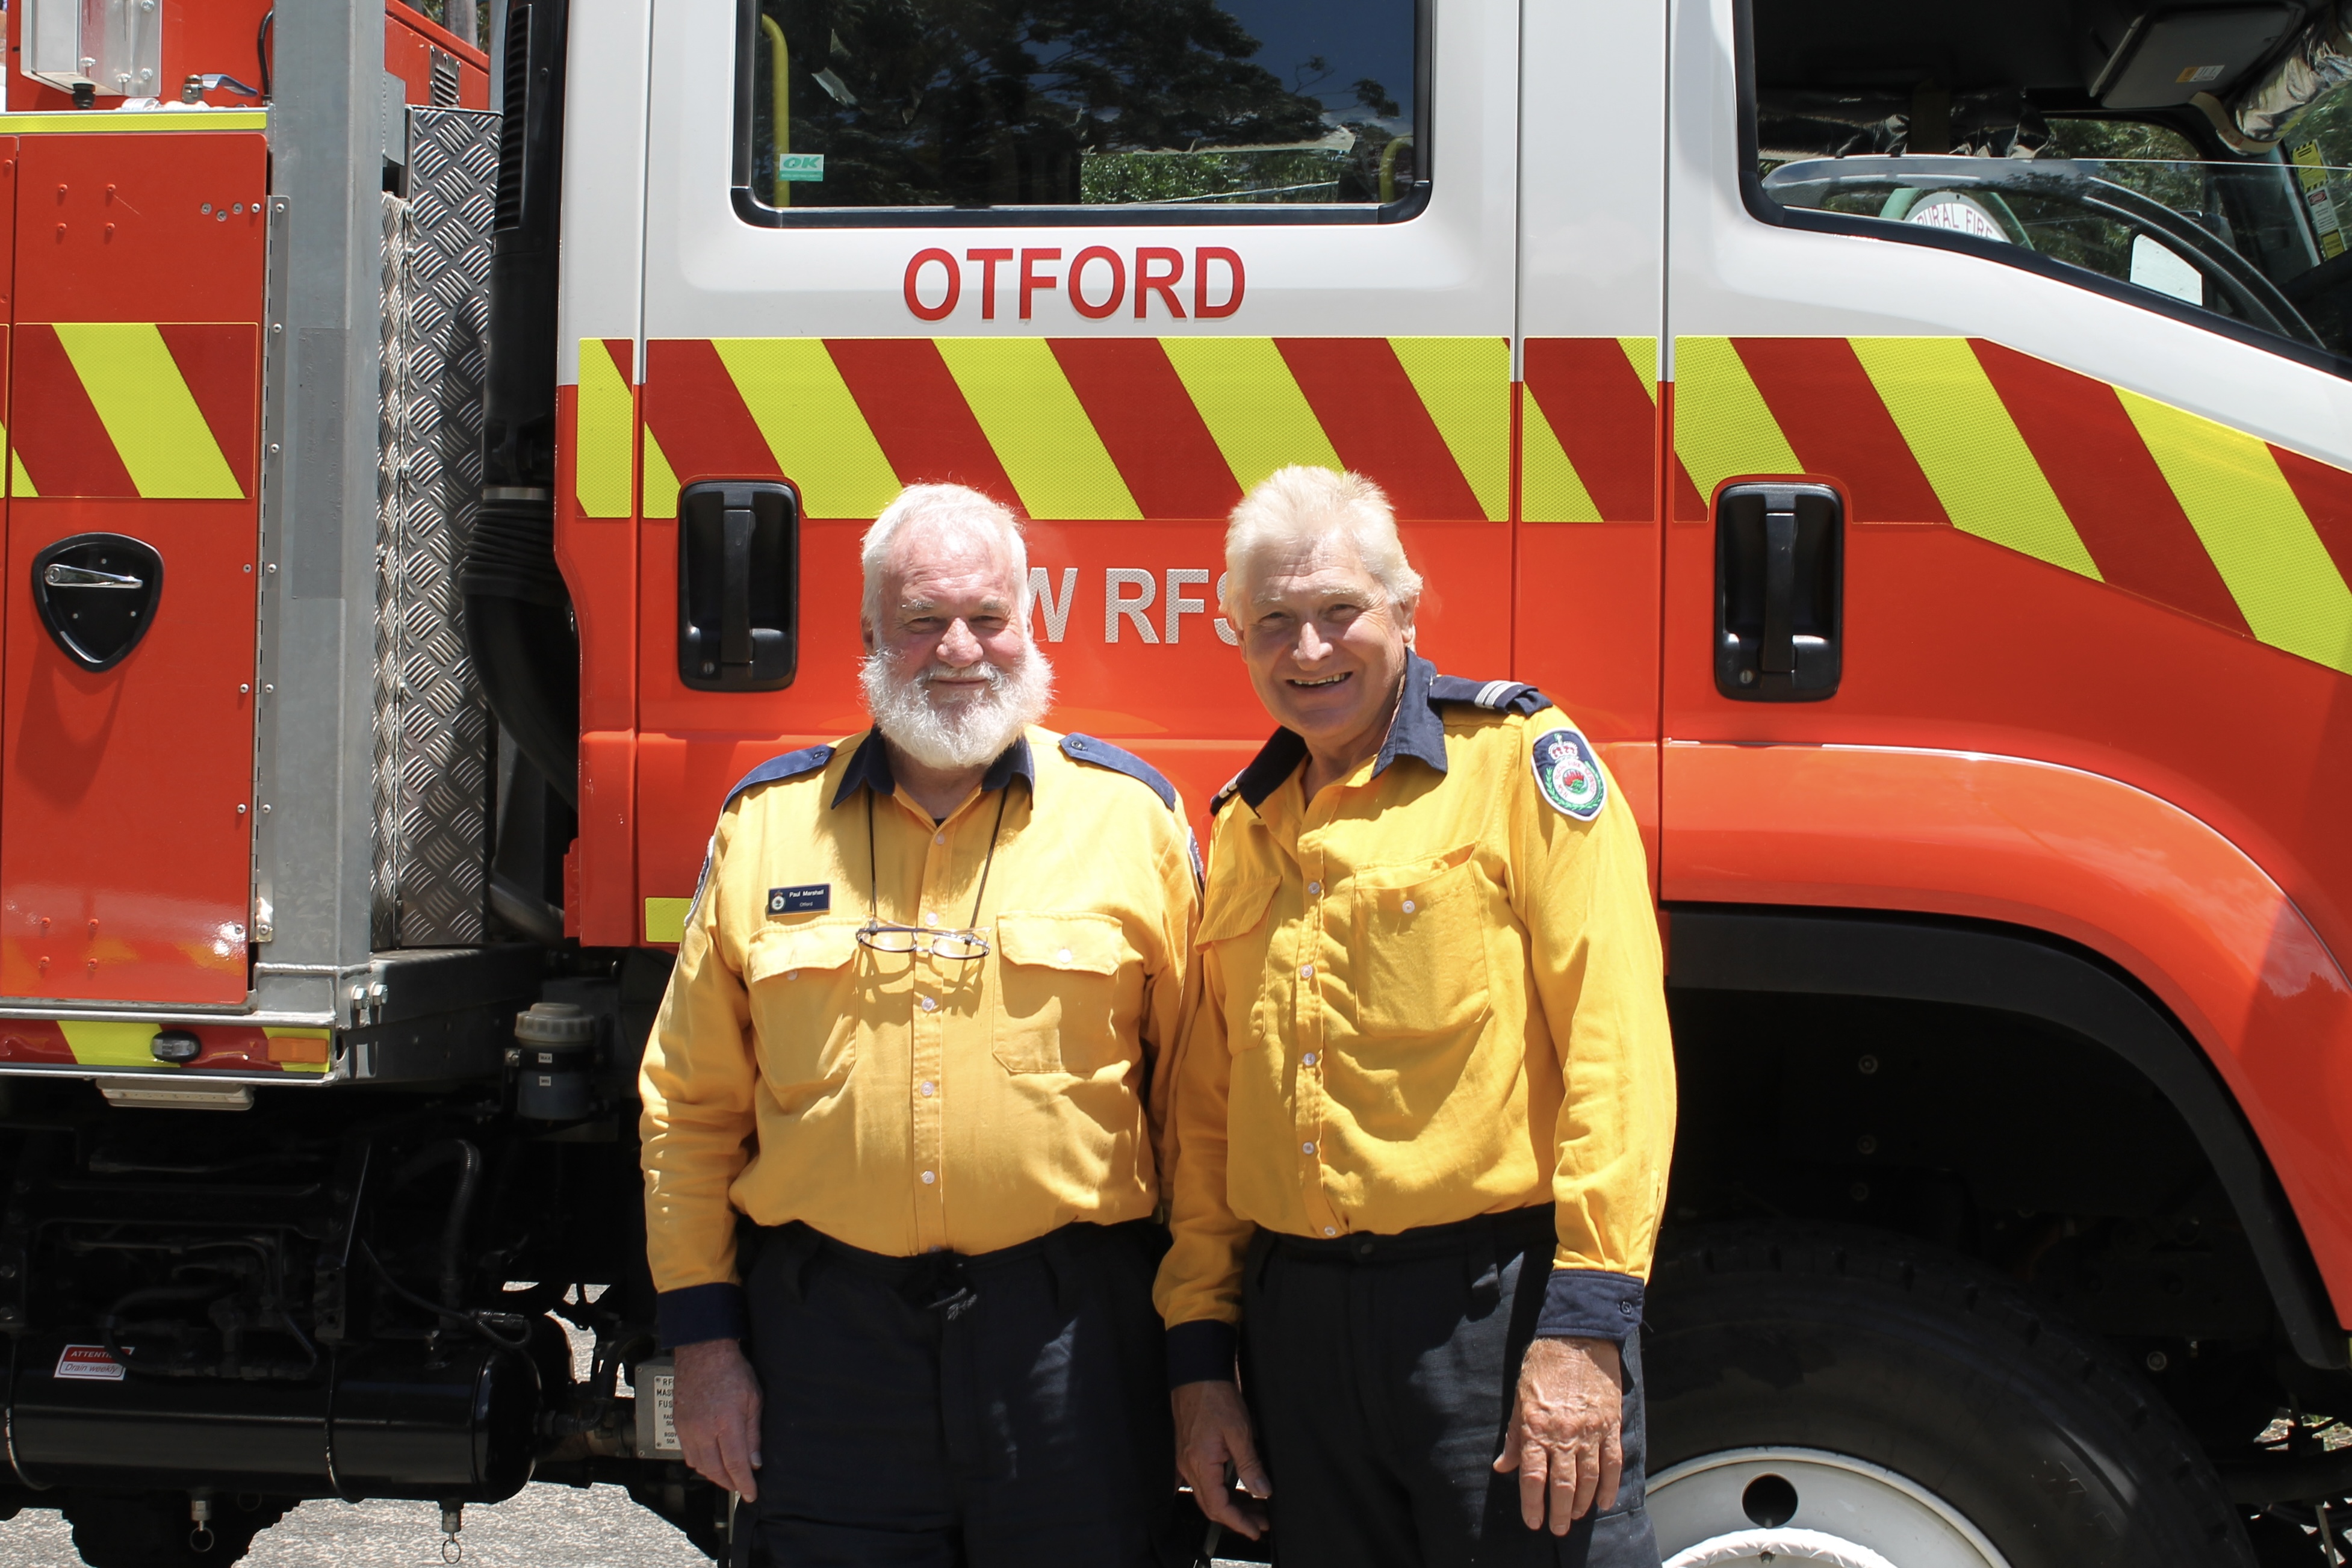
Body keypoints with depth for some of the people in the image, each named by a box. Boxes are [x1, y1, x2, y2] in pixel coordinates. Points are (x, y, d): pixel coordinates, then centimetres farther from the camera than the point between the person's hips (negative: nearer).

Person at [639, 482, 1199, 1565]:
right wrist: (700, 1329, 3)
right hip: (824, 1332, 1)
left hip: (1067, 1327, -1)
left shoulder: (1128, 814, 4)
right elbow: (691, 1104, 9)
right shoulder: (768, 824, 8)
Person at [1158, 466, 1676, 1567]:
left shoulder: (1516, 758, -3)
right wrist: (1199, 1351, 12)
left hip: (1496, 1303, -5)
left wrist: (1586, 1322, -17)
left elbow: (1613, 1046, -11)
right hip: (1299, 1315, 5)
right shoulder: (1244, 826, 15)